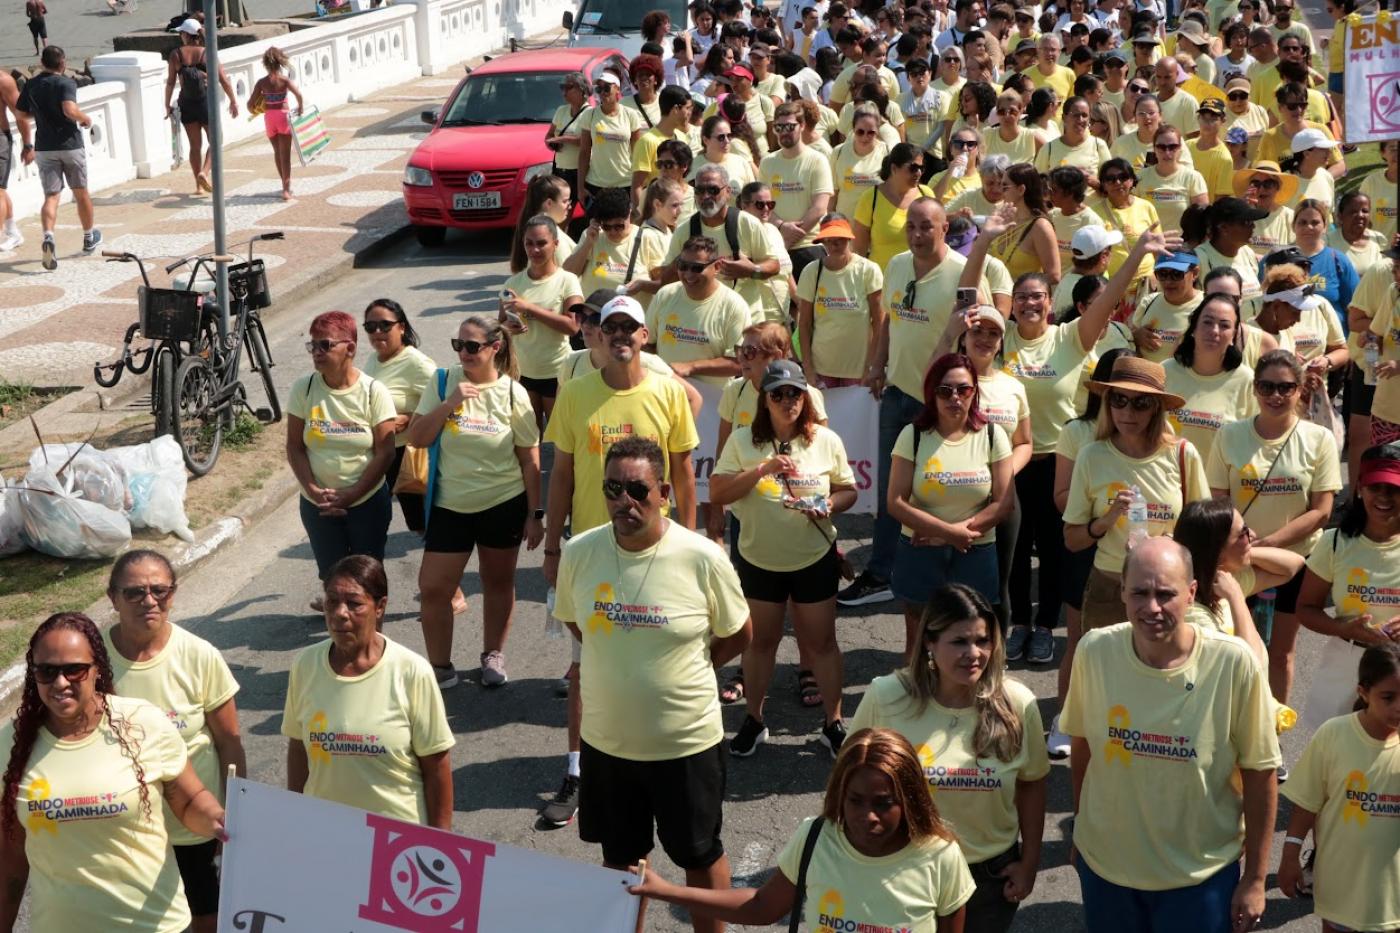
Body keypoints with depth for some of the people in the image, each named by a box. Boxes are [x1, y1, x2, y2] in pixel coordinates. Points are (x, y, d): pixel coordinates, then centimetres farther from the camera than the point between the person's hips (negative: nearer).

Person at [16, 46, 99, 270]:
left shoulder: (30, 85, 5)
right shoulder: (65, 83, -12)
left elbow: (20, 113, 12)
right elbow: (70, 109, -27)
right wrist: (85, 118, -8)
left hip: (44, 148, 3)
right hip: (70, 145, -3)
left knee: (51, 196, 0)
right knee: (81, 192, 15)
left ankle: (48, 236, -27)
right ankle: (89, 238, 31)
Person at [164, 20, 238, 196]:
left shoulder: (175, 54, -2)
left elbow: (170, 82, -2)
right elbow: (223, 80, -5)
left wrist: (167, 105, 8)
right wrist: (233, 101, 5)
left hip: (186, 104, 2)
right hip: (206, 101, -2)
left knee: (195, 145, 13)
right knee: (215, 141, 11)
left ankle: (199, 185, 15)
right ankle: (204, 172, -12)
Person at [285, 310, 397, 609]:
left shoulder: (374, 392, -12)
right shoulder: (303, 388, -7)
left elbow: (385, 452, -12)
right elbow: (294, 447, -4)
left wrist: (351, 495, -16)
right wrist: (312, 489, -16)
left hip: (368, 501, -2)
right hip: (318, 504, 2)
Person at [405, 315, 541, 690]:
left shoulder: (512, 393, -8)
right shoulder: (443, 382, -4)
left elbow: (529, 459, -3)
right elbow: (416, 438, -7)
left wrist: (535, 514, -4)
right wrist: (450, 403, -20)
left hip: (503, 504, -1)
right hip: (450, 505, 1)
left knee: (498, 581, 14)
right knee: (432, 587, -1)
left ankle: (493, 655, 34)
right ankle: (440, 667, 13)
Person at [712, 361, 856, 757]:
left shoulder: (826, 440, -4)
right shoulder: (742, 441, -7)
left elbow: (848, 490, 4)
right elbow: (717, 493, -12)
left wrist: (830, 505, -19)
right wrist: (762, 469, -24)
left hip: (814, 558, 0)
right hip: (758, 559, 0)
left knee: (821, 642, 8)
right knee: (761, 640, 15)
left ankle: (833, 722, 23)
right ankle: (753, 721, 30)